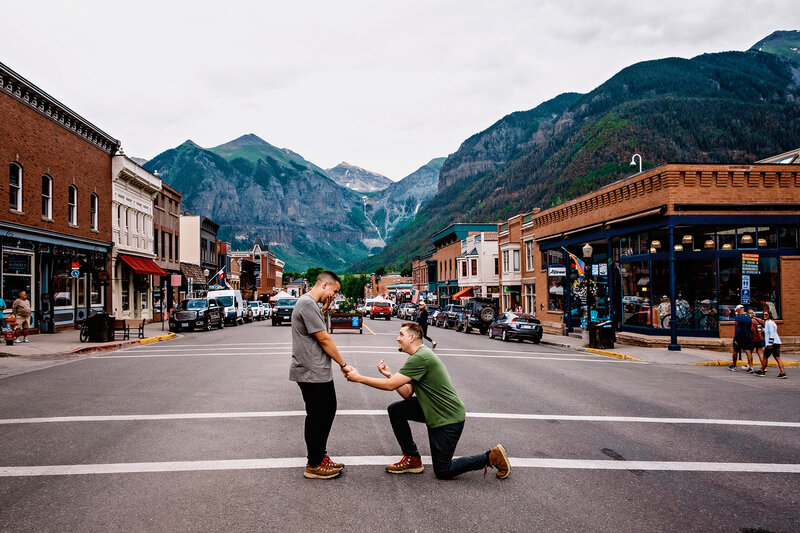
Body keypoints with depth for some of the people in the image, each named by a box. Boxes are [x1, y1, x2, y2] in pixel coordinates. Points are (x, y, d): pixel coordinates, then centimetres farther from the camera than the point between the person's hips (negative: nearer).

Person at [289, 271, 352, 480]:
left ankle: (320, 456, 30)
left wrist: (324, 311, 3)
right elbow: (324, 339, -18)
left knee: (327, 411, 18)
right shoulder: (307, 304, -18)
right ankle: (314, 466, 12)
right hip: (312, 374, -10)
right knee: (317, 417, 0)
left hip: (320, 372, 10)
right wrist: (344, 364, -10)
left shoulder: (312, 304, 16)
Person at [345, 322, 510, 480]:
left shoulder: (421, 358, -23)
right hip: (434, 411, 9)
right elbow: (407, 394, 8)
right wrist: (389, 374, -2)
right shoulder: (420, 355, 10)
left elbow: (390, 385, -23)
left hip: (448, 419, -9)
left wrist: (359, 378, -15)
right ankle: (412, 460, 12)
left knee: (443, 471, 1)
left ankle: (491, 457, 11)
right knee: (395, 410, 2)